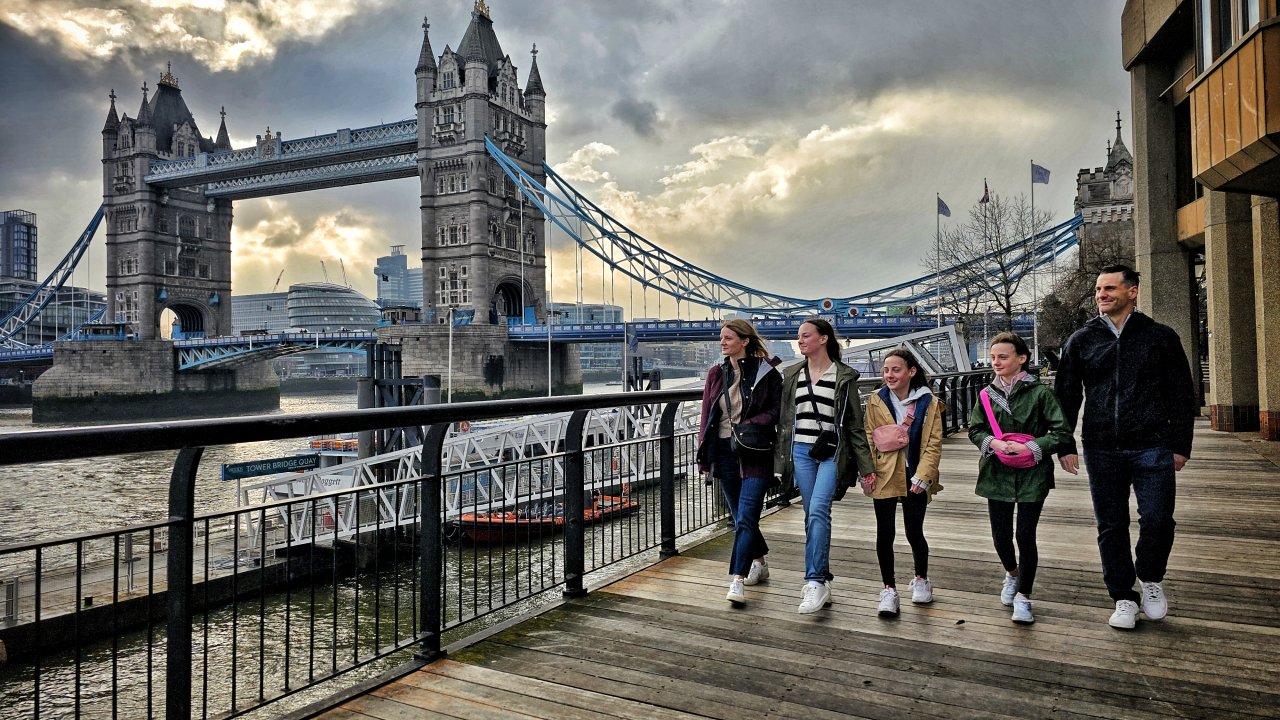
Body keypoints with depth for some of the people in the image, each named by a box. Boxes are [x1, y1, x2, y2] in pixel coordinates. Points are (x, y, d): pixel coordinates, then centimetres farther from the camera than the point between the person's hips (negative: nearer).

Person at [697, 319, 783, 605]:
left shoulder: (766, 372, -5)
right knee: (740, 516, 16)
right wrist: (704, 453, 8)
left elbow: (776, 411, -7)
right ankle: (759, 562, 37)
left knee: (746, 517, -12)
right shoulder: (717, 374, 9)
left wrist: (747, 426, -21)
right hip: (725, 451, 5)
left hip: (755, 452, -5)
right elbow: (707, 414, 11)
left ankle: (737, 580, -11)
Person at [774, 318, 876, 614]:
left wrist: (865, 465, 0)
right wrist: (779, 461, 10)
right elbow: (784, 421, 12)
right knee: (812, 515, 7)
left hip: (832, 451, -4)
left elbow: (854, 423, 2)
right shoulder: (792, 375, 10)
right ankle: (821, 581, 17)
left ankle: (816, 581, -16)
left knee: (818, 510, -19)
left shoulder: (844, 376, 0)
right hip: (801, 451, 4)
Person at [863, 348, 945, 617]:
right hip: (884, 476, 1)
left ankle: (921, 580, 34)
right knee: (885, 534, 2)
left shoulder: (929, 403, -2)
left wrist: (923, 476, -13)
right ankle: (889, 589, 16)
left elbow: (933, 444, -4)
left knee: (914, 532, 7)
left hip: (914, 477, -1)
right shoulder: (876, 402, 2)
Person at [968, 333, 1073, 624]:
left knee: (1025, 535, -1)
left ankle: (1023, 595, 17)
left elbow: (1062, 433, -8)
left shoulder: (1039, 392, -8)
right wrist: (993, 442, -12)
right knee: (1000, 535, 9)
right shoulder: (987, 394, 2)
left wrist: (1030, 447, -19)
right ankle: (1012, 573, 42)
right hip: (997, 473, 3)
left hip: (1032, 475, -3)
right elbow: (974, 430, 8)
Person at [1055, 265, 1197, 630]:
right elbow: (1065, 396, 8)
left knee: (1157, 520, -5)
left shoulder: (1160, 337, 5)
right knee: (1111, 527, 6)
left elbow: (1182, 395, 7)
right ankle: (1123, 597, 20)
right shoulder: (1081, 340, 7)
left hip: (1152, 447, -1)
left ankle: (1151, 579, 24)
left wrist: (1180, 444, 1)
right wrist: (1064, 446, 2)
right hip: (1101, 450, 1)